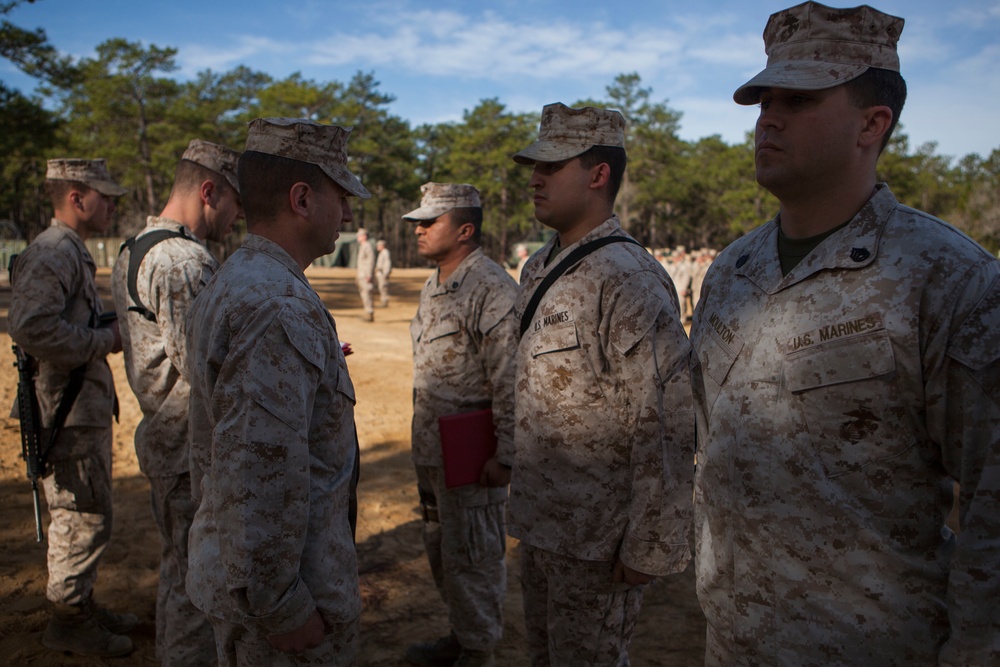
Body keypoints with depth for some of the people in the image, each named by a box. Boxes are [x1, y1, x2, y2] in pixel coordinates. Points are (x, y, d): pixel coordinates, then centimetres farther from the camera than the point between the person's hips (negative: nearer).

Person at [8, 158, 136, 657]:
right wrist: (106, 340, -22)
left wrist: (114, 327, 8)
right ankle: (67, 620, 15)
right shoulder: (51, 253, -18)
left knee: (83, 514, 19)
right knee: (84, 517, 0)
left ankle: (80, 604, 33)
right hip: (69, 415, -10)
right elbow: (31, 329, -30)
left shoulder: (73, 252, 17)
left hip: (87, 408, 11)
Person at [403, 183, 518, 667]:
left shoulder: (493, 290, -19)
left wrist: (504, 456, -21)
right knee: (440, 548, 20)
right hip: (431, 447, 9)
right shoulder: (434, 286, 12)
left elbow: (511, 383, -21)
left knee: (471, 555, 4)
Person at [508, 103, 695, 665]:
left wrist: (649, 549, -20)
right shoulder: (539, 268, 8)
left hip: (598, 539, -8)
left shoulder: (629, 277, -21)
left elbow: (667, 425, -23)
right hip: (540, 523, 8)